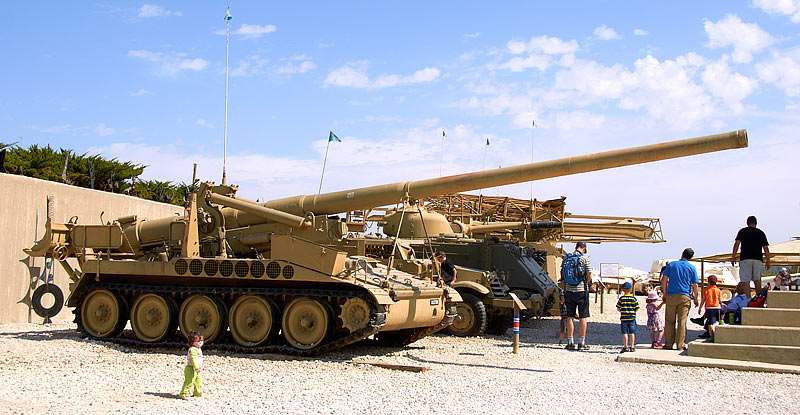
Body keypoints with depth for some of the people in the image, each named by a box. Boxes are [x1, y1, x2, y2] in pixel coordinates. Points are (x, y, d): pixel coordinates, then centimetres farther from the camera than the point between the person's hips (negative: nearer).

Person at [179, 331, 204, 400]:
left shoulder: (198, 349, 13)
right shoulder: (193, 350, -21)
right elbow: (193, 359, -29)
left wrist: (200, 367, 30)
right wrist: (196, 367, -32)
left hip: (196, 370, 11)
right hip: (191, 369, -10)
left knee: (199, 380, 19)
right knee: (189, 381, -7)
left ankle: (198, 392, 34)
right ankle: (183, 394, 0)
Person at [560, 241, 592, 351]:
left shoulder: (565, 258, 6)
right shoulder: (584, 258, -6)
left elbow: (562, 277, 9)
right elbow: (589, 276, -6)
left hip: (569, 291, 4)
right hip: (581, 291, -4)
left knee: (570, 317, 7)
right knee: (583, 317, 3)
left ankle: (570, 343, 8)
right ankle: (581, 343, 3)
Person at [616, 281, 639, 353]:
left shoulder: (621, 299, -3)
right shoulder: (633, 298, -2)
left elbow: (618, 309, -4)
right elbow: (637, 309, -2)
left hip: (623, 318, -1)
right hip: (632, 317, 1)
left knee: (625, 333, 3)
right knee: (632, 333, 7)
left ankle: (625, 347, 4)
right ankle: (632, 347, 10)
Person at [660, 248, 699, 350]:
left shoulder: (672, 264, 6)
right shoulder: (692, 268, 4)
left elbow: (664, 279, 4)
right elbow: (695, 285, 3)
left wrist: (664, 294, 11)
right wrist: (695, 299, 12)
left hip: (671, 295, 1)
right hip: (685, 296, -1)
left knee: (670, 321, 6)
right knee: (682, 321, 0)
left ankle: (669, 344, 7)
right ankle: (680, 344, -1)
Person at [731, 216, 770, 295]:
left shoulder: (742, 231, 6)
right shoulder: (761, 232, 13)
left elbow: (737, 243, -5)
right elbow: (766, 248, 10)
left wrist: (733, 256, -4)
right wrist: (768, 261, 13)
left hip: (745, 259, -3)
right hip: (758, 259, 3)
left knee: (745, 281, -5)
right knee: (757, 280, 14)